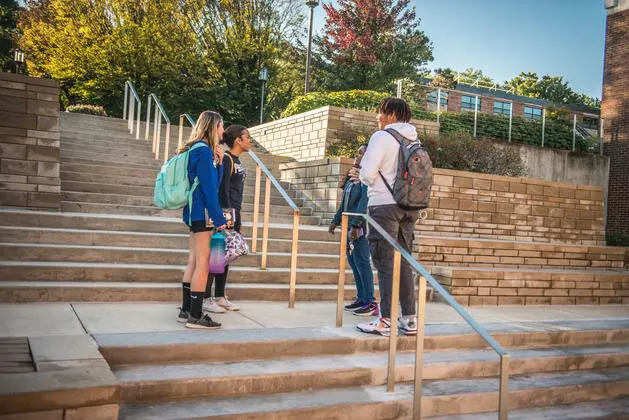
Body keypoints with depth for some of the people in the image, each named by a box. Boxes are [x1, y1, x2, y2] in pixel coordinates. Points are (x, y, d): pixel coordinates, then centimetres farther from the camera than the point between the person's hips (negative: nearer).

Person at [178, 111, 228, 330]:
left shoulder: (196, 150, 16)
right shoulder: (204, 151, -13)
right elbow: (209, 188, -17)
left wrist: (217, 162, 6)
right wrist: (219, 218, -15)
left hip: (194, 212, 10)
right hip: (202, 213, -10)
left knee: (194, 262, 12)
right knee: (202, 264, -6)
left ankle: (187, 310, 18)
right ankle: (195, 316, -2)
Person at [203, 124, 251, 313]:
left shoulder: (237, 161, 15)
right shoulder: (226, 160, -12)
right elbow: (223, 191, -16)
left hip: (234, 216, 9)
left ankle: (220, 297, 19)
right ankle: (206, 298, 4)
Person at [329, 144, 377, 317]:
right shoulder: (352, 178, 18)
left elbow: (364, 202, -21)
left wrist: (356, 224, -27)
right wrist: (335, 221, 24)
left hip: (360, 227, -9)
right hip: (349, 225, 9)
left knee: (362, 262, -7)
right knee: (353, 262, 12)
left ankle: (370, 303, -2)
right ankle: (361, 298, 20)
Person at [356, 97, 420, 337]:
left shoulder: (382, 136, -8)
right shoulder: (415, 140, 14)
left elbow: (368, 173, -13)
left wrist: (365, 178, 8)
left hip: (385, 204, -7)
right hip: (409, 207, 7)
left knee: (385, 262, -5)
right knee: (404, 262, 11)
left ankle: (385, 321, -4)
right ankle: (409, 319, 13)